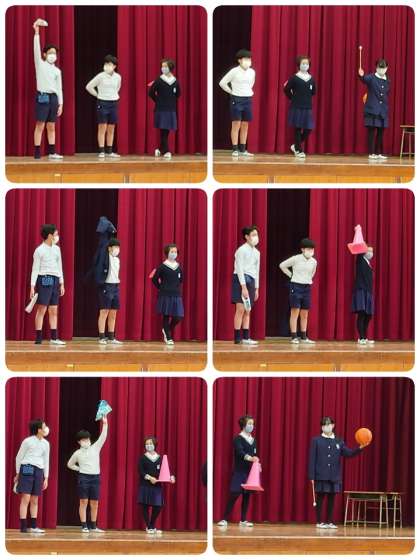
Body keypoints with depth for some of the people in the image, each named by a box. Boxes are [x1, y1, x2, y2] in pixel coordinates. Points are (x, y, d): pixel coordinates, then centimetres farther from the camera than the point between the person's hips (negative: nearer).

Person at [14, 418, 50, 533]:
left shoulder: (46, 444, 11)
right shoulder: (28, 441, -4)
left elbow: (46, 462, 17)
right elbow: (19, 457, 3)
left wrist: (46, 478, 14)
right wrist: (18, 474, 6)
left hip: (39, 471, 5)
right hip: (27, 469, -5)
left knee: (34, 500, 8)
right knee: (26, 498, -10)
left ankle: (33, 526, 12)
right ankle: (23, 526, -11)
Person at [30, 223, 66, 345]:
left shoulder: (56, 249, 14)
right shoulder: (39, 250, -5)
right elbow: (35, 269, -5)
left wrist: (62, 284, 15)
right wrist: (32, 286, -10)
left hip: (55, 280, 6)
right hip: (44, 280, -6)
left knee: (54, 310, 5)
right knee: (41, 309, -7)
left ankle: (54, 337, 7)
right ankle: (38, 338, -6)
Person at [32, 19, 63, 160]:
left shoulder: (57, 71, 13)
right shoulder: (40, 64, 0)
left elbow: (59, 88, 13)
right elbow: (36, 48, -12)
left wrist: (60, 103, 7)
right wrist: (36, 32, -22)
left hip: (53, 97, 5)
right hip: (42, 96, -5)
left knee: (51, 126, 6)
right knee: (40, 125, -6)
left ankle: (52, 152, 8)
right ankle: (37, 152, -7)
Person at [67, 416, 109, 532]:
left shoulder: (95, 448, 6)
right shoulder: (77, 453, 4)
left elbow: (103, 437, -3)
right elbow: (70, 464, 17)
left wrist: (105, 424, -13)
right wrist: (79, 469, 4)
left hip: (95, 477, 2)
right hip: (83, 478, -2)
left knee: (94, 503, 4)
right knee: (83, 502, -2)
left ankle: (93, 526, 10)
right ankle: (84, 526, -1)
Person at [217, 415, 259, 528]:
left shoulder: (253, 440, 14)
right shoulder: (238, 439, -7)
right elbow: (240, 452, -24)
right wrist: (249, 458, -41)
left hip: (250, 472, 6)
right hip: (239, 472, -6)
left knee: (247, 495, 5)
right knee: (234, 494, -10)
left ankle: (243, 520, 12)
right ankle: (225, 519, -6)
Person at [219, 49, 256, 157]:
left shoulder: (252, 72, 5)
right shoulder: (234, 71, -10)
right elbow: (222, 83, -6)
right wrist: (231, 92, -2)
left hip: (248, 99, 5)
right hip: (237, 100, -5)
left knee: (245, 125, 6)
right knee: (236, 125, -5)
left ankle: (242, 149, 11)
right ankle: (235, 150, -4)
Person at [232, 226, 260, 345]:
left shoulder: (256, 252, 17)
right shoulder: (242, 250, -8)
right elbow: (239, 269, -13)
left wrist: (256, 288, 18)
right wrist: (244, 287, -19)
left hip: (251, 281, 8)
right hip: (241, 280, -8)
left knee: (248, 311, 6)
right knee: (240, 309, -10)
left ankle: (246, 337, 8)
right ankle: (237, 338, -9)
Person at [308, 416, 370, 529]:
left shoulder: (339, 441, 10)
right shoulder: (316, 440, 0)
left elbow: (349, 453, 3)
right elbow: (312, 459, -3)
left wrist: (360, 448, -14)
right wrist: (312, 476, -8)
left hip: (334, 476, 3)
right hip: (321, 476, -3)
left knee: (331, 498, 5)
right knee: (320, 498, -1)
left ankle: (329, 522, 11)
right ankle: (319, 522, 4)